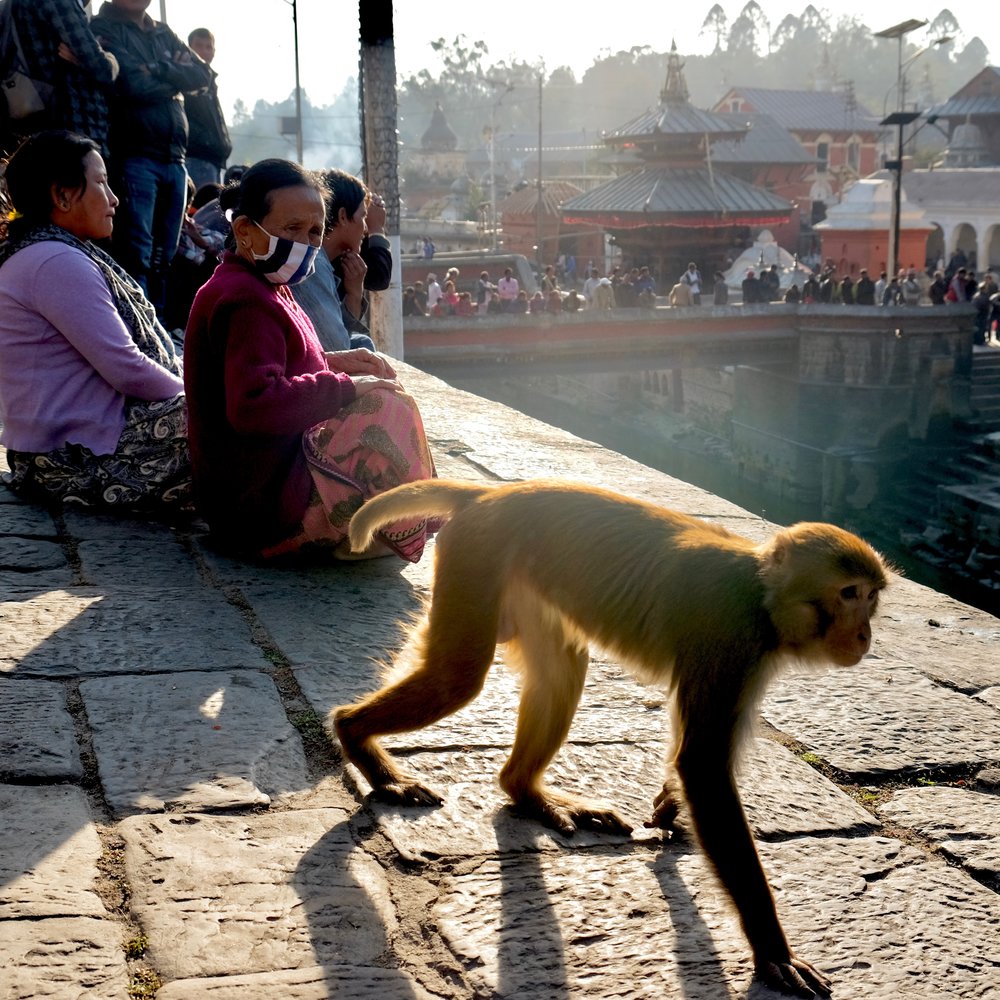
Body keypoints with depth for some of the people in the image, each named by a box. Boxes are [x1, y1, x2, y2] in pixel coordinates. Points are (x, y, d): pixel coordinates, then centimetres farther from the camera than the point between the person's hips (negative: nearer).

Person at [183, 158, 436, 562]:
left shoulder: (263, 290, 18)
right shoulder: (246, 301, -18)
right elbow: (253, 404, -31)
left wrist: (333, 362, 13)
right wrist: (346, 388, -23)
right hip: (260, 502, -12)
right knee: (389, 413, -21)